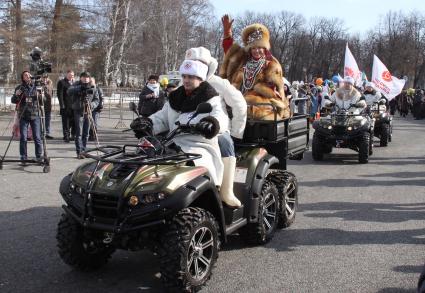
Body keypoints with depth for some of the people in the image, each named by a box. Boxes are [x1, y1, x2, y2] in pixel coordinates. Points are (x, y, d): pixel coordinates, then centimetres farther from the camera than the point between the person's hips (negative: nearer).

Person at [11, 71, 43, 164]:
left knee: (37, 137, -2)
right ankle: (23, 157, 8)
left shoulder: (36, 87, 5)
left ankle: (39, 156, 8)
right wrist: (16, 95, -15)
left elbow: (42, 101, 5)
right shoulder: (19, 88, 6)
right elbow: (13, 101, 5)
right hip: (23, 116, 0)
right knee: (23, 138, 0)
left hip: (35, 115, 0)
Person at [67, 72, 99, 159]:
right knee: (79, 133, -8)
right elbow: (69, 92, -19)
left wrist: (91, 105, -15)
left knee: (86, 134, 9)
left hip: (88, 112, 4)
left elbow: (97, 100, 6)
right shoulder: (77, 85, -1)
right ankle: (79, 152, -7)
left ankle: (83, 150, 19)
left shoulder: (92, 87, 7)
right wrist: (80, 88, -30)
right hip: (78, 112, -3)